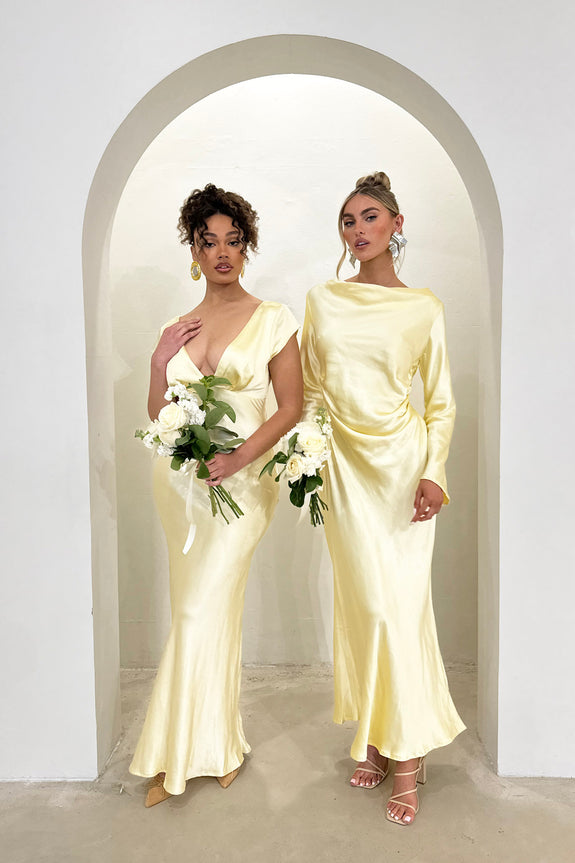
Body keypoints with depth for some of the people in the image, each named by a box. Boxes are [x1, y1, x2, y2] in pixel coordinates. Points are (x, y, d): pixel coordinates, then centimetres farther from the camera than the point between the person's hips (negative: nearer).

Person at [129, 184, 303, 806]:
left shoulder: (272, 320, -1)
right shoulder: (175, 328, 10)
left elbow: (291, 406, -5)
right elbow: (157, 416, 11)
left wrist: (239, 457, -17)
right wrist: (160, 361, -5)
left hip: (241, 480, -4)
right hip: (178, 476, 4)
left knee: (201, 611, -6)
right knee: (205, 608, 11)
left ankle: (176, 754, 14)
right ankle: (216, 746, 29)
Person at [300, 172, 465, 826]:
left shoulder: (424, 308, 2)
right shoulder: (322, 301, 8)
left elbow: (441, 401, 3)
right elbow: (310, 392, 11)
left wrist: (434, 472, -9)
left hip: (402, 461, -2)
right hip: (344, 464, 2)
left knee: (401, 602, 0)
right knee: (365, 601, 5)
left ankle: (405, 755, 16)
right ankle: (373, 739, 24)